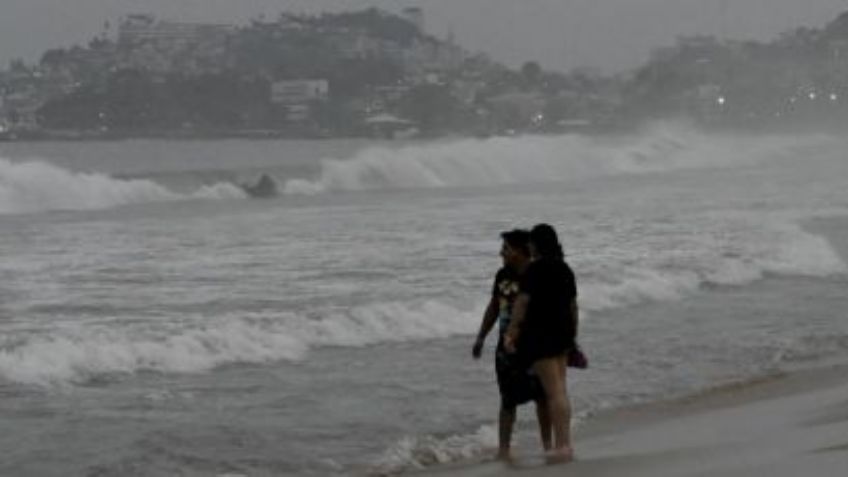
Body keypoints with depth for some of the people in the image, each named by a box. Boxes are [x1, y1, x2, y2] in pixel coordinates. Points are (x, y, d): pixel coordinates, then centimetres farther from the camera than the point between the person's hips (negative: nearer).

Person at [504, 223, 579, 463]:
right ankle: (563, 443, 15)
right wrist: (573, 335, 25)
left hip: (540, 333, -8)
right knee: (560, 390, 13)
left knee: (553, 391, -7)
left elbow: (522, 301, -16)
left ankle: (564, 445, -8)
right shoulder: (565, 269, 12)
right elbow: (573, 305, 17)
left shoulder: (535, 269, -12)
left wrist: (511, 331, -14)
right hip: (563, 333, 8)